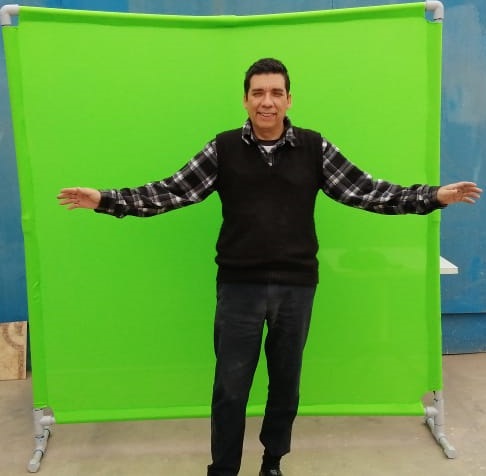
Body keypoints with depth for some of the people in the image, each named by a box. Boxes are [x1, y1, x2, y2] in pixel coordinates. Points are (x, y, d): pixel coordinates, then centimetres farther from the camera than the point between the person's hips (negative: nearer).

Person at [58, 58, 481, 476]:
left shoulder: (314, 147, 0)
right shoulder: (224, 149, -1)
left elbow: (365, 190, -2)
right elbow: (172, 191, -3)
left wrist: (435, 196, -9)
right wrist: (106, 200, -12)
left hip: (297, 286, 1)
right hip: (239, 286, -1)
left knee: (286, 381, 17)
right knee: (230, 386, 8)